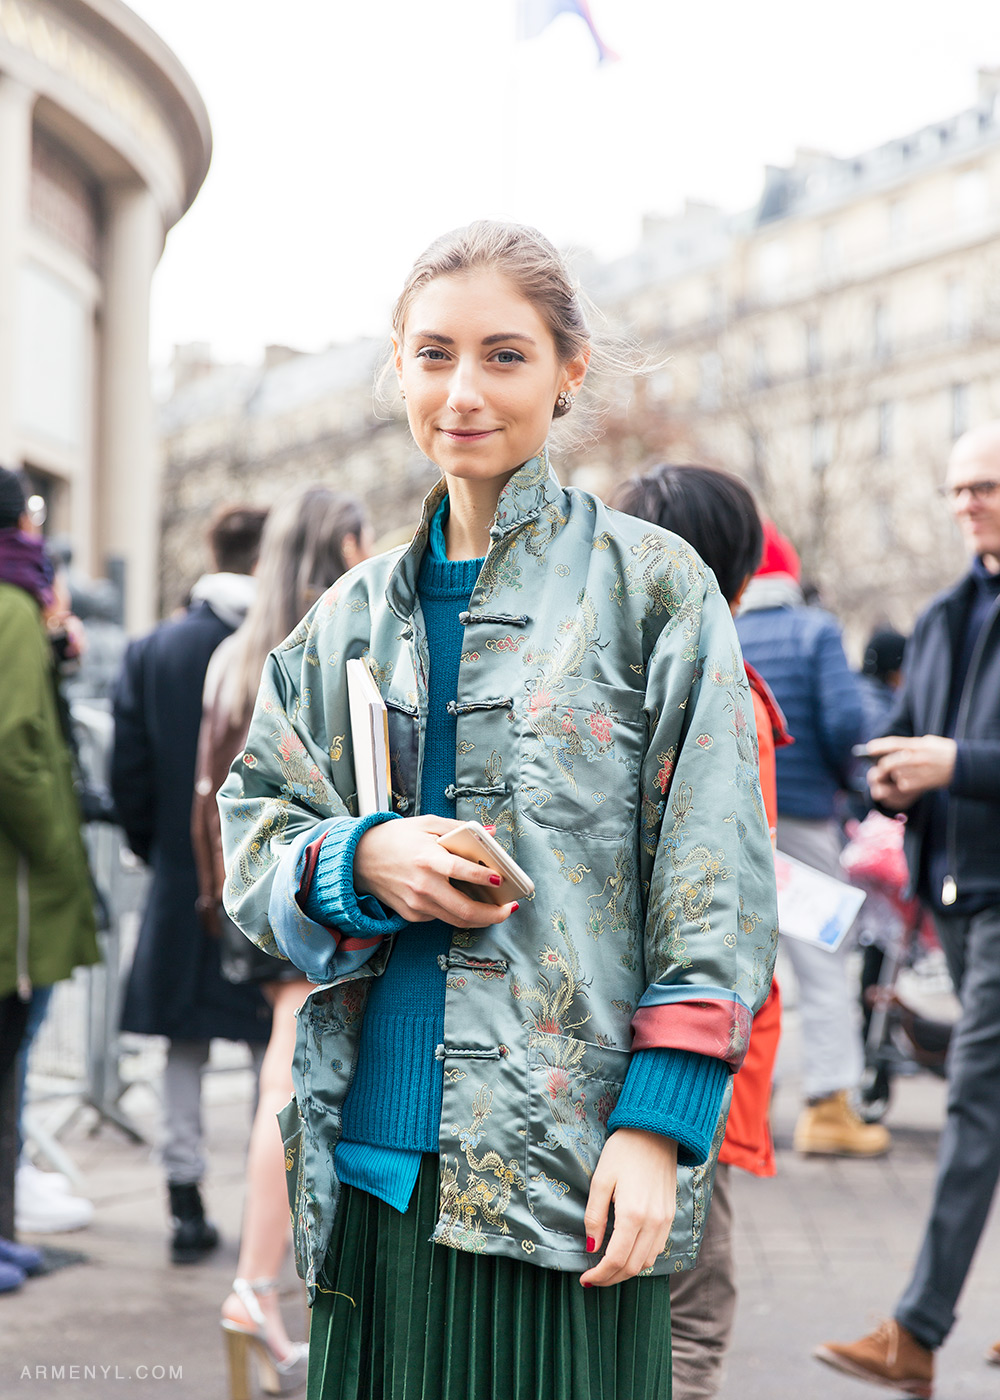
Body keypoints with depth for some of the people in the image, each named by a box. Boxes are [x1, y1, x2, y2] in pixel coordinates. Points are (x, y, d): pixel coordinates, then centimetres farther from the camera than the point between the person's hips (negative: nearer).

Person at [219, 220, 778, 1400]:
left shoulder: (652, 586, 0)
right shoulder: (355, 614, 13)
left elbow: (714, 884, -5)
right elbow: (251, 839, 13)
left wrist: (658, 1122, -12)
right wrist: (360, 862, -9)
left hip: (564, 1164, -4)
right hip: (373, 1158, 4)